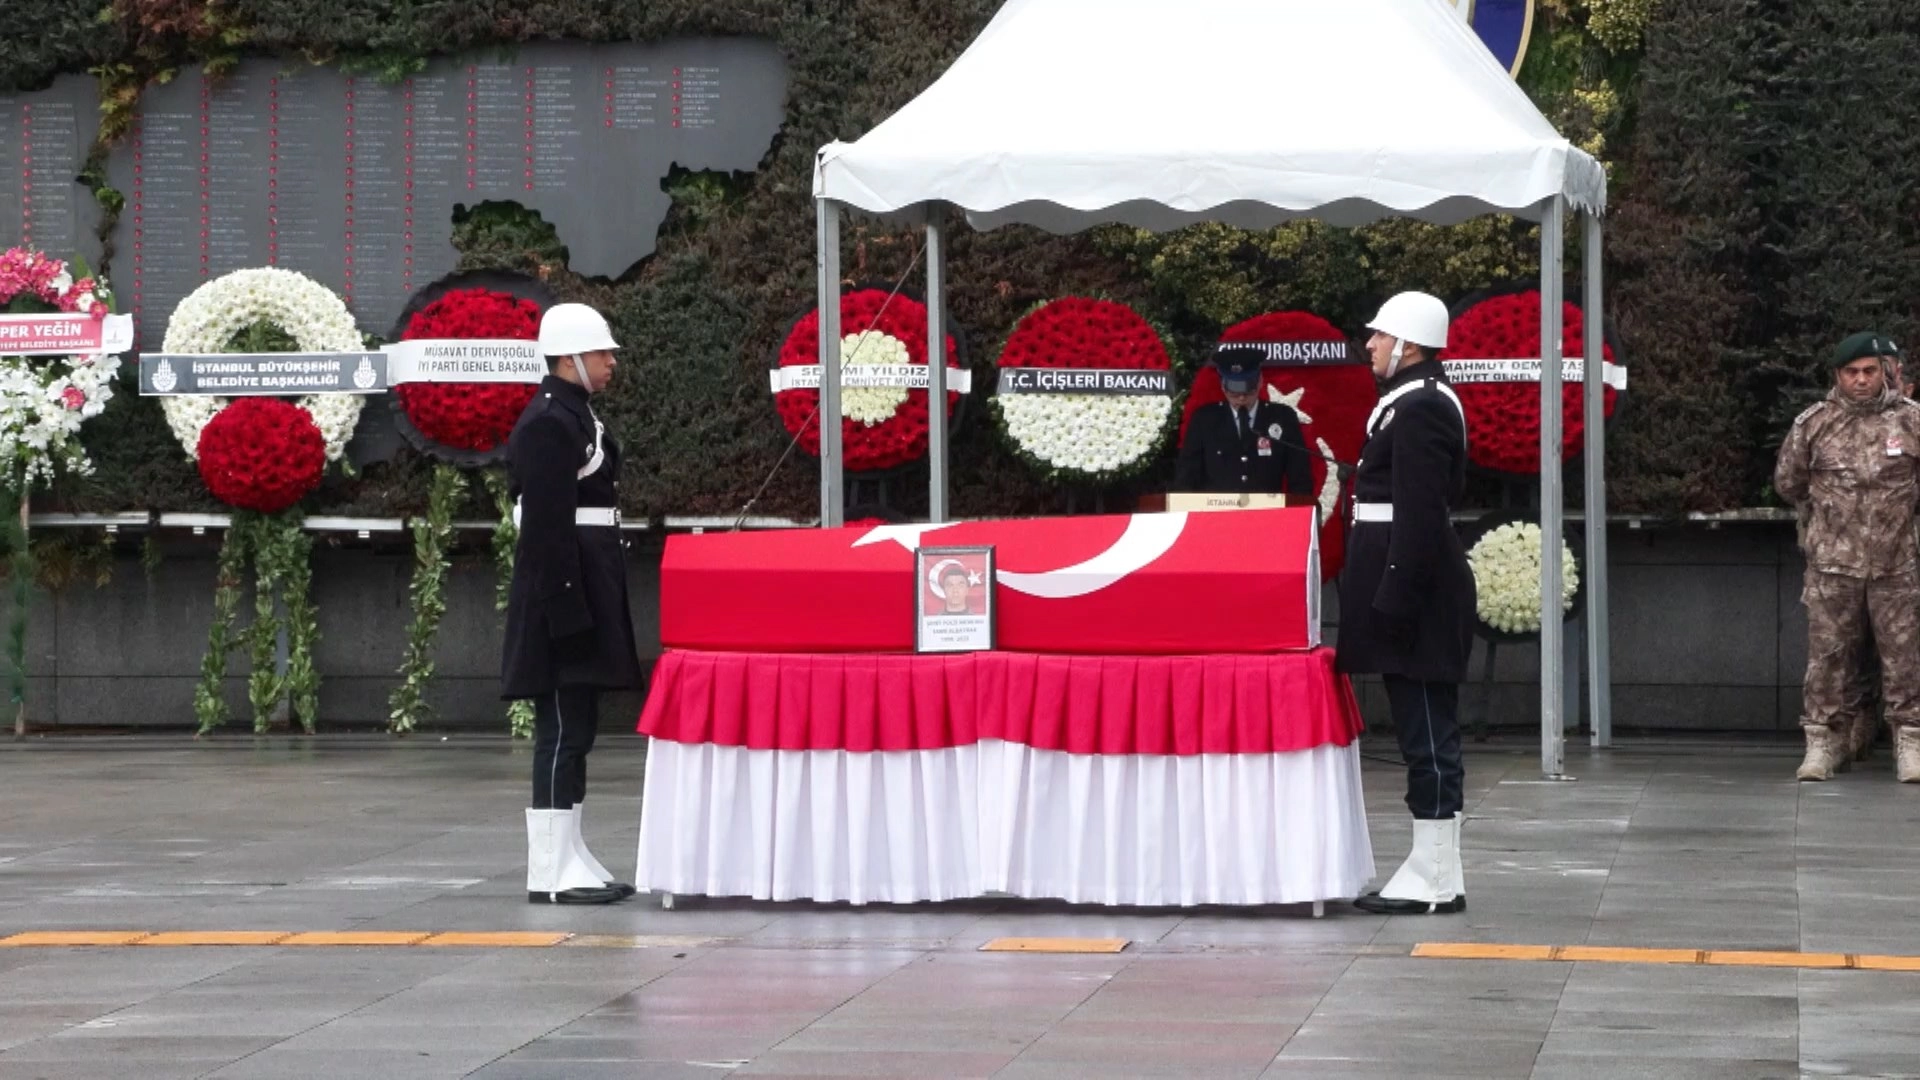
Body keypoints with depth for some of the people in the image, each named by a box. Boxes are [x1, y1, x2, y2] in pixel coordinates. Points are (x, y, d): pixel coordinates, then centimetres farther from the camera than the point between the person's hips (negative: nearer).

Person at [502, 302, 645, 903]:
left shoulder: (576, 417, 17)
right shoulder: (547, 425, -15)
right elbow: (546, 529, -20)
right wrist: (568, 614, -23)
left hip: (586, 596, 10)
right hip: (562, 598, -10)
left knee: (574, 729, 11)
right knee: (563, 730, -9)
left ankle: (570, 860, 15)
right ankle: (550, 873, -7)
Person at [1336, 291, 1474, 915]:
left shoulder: (1420, 409, -15)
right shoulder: (1421, 402, 17)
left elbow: (1419, 514, -21)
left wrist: (1393, 602, -22)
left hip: (1415, 593, -11)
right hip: (1415, 595, 11)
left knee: (1427, 734, -7)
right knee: (1426, 734, 11)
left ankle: (1433, 881, -5)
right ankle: (1436, 873, 15)